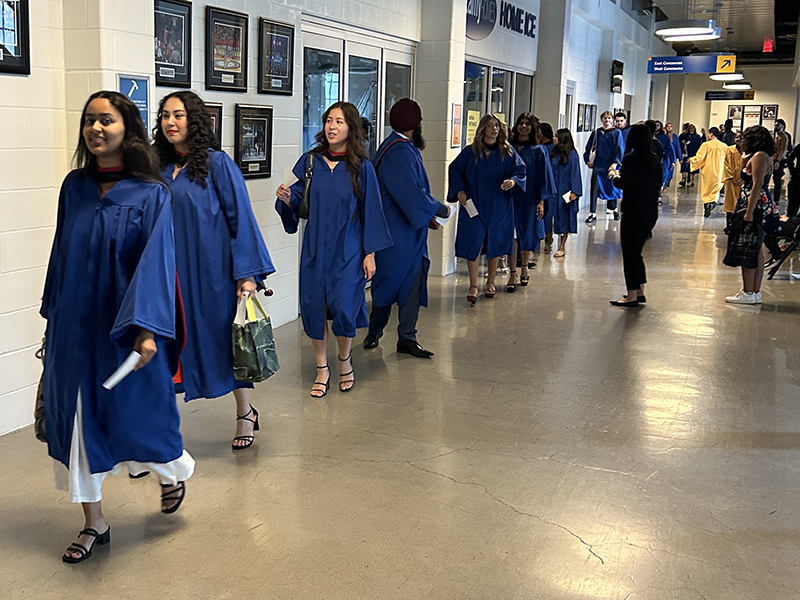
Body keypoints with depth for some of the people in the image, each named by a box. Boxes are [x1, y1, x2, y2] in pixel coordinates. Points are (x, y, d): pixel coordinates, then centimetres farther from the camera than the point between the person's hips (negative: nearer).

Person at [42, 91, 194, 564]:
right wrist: (54, 312, 13)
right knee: (78, 418, 7)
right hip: (75, 325, 5)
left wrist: (146, 329, -25)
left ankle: (174, 469, 39)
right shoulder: (74, 187, 5)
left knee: (134, 414, 5)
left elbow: (156, 260, -17)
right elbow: (62, 254, 11)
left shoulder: (151, 193, -10)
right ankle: (94, 522, 22)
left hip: (125, 326, -4)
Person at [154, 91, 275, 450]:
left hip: (211, 270, -4)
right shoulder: (159, 167, 9)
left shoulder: (217, 164, -6)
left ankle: (245, 415, 25)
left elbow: (240, 218, -9)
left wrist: (247, 273, -14)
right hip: (172, 273, 4)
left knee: (225, 338, 7)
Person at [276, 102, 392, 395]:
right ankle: (322, 369, 20)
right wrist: (287, 198, -16)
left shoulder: (361, 167, -4)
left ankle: (345, 360, 22)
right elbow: (298, 201, 7)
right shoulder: (310, 161, 2)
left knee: (342, 308, -7)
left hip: (348, 250, -3)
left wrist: (370, 253, -5)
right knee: (314, 307, 3)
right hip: (315, 248, 3)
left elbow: (371, 210, -2)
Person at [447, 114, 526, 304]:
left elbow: (520, 170, 0)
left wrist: (513, 180, -22)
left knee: (495, 243, 9)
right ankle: (473, 286, -1)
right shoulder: (470, 152, 1)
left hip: (498, 206, 1)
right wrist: (459, 191, -5)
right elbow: (455, 170, 7)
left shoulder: (507, 152, 2)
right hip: (474, 204, -1)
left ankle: (490, 281, 26)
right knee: (473, 243, -6)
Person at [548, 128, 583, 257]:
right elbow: (549, 171, 12)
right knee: (556, 216, 5)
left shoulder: (572, 154, -7)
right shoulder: (554, 153, 9)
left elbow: (575, 173, -9)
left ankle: (562, 247, 5)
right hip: (554, 191, 6)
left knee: (564, 217, 0)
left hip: (565, 191, -6)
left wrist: (574, 192, -15)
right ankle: (561, 246, 12)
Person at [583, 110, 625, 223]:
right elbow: (589, 148, 15)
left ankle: (614, 209, 33)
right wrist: (588, 160, 3)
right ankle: (593, 214, -8)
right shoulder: (596, 133, 9)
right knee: (594, 189, -9)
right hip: (598, 166, 1)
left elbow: (620, 149, -2)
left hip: (611, 166, -1)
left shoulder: (617, 133, 2)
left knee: (611, 187, 10)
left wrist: (615, 163, -12)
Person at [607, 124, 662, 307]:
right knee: (636, 252, 19)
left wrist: (614, 175, 5)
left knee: (629, 253, 0)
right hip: (651, 212, 7)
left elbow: (622, 184, -17)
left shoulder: (630, 159, -13)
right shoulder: (655, 159, 7)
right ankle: (640, 292, 23)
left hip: (634, 212, -7)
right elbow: (658, 184, 15)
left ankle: (632, 296, 1)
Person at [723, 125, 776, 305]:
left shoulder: (759, 156, -13)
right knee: (755, 251, 11)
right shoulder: (765, 157, 18)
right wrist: (746, 156, 19)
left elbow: (757, 186, -21)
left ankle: (748, 293, -5)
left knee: (746, 250, -7)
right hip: (762, 208, 10)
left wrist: (749, 212, -24)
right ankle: (755, 292, 15)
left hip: (755, 207, -10)